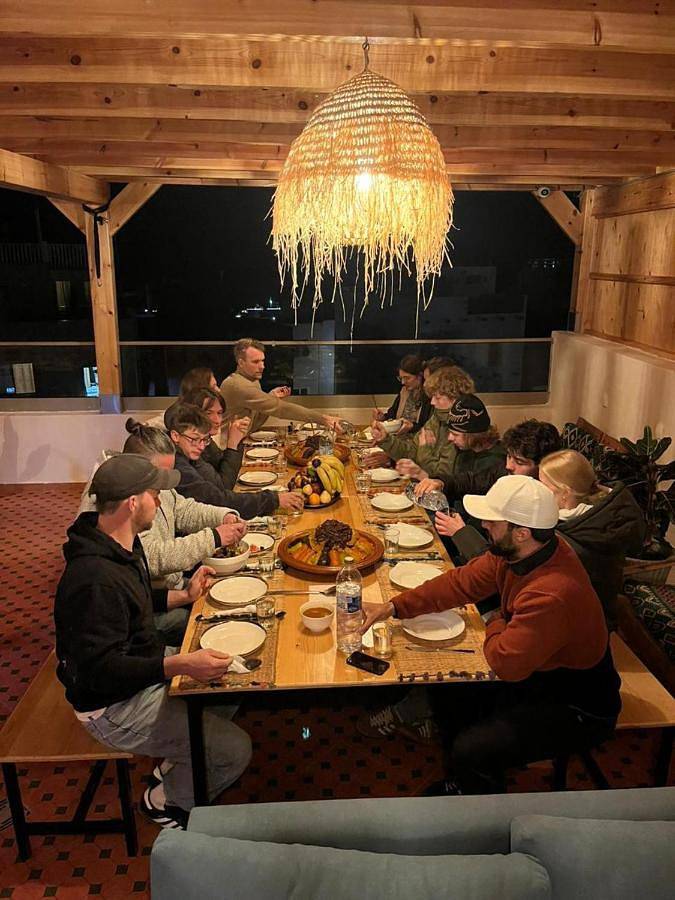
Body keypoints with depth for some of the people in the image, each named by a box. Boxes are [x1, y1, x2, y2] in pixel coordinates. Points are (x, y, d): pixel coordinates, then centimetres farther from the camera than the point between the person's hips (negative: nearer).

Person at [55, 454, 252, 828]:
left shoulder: (122, 543, 0)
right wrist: (181, 665, -40)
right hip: (114, 705, -10)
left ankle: (176, 764, 26)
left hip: (145, 662, 10)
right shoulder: (96, 578, -33)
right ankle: (166, 801, 15)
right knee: (236, 750, -13)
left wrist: (184, 595, 6)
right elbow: (99, 668, -32)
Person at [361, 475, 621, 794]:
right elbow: (462, 581, -2)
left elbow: (505, 662, -31)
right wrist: (394, 607, -7)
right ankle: (461, 783, 31)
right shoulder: (516, 552, -11)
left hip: (576, 710, -8)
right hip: (537, 671, 9)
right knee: (447, 687, 9)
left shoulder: (552, 594, -39)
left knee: (470, 750, -17)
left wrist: (494, 624, -9)